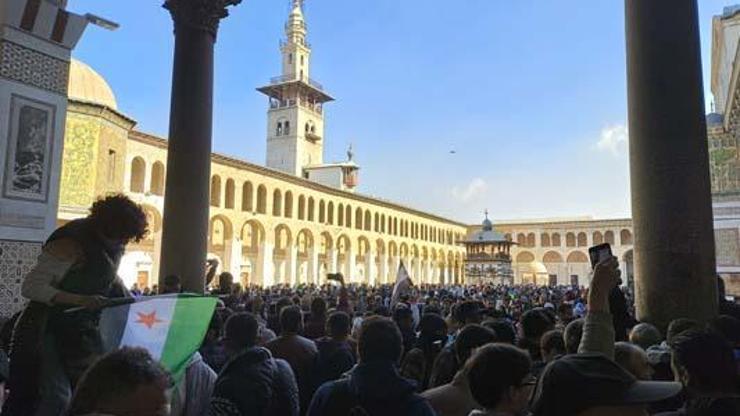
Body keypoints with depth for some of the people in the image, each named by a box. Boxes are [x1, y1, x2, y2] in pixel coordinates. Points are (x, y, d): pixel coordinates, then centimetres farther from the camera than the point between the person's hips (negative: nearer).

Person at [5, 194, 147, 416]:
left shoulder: (112, 244, -1)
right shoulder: (72, 244, -24)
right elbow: (31, 287, -25)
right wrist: (81, 300, -36)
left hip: (83, 330, 7)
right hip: (47, 330, -7)